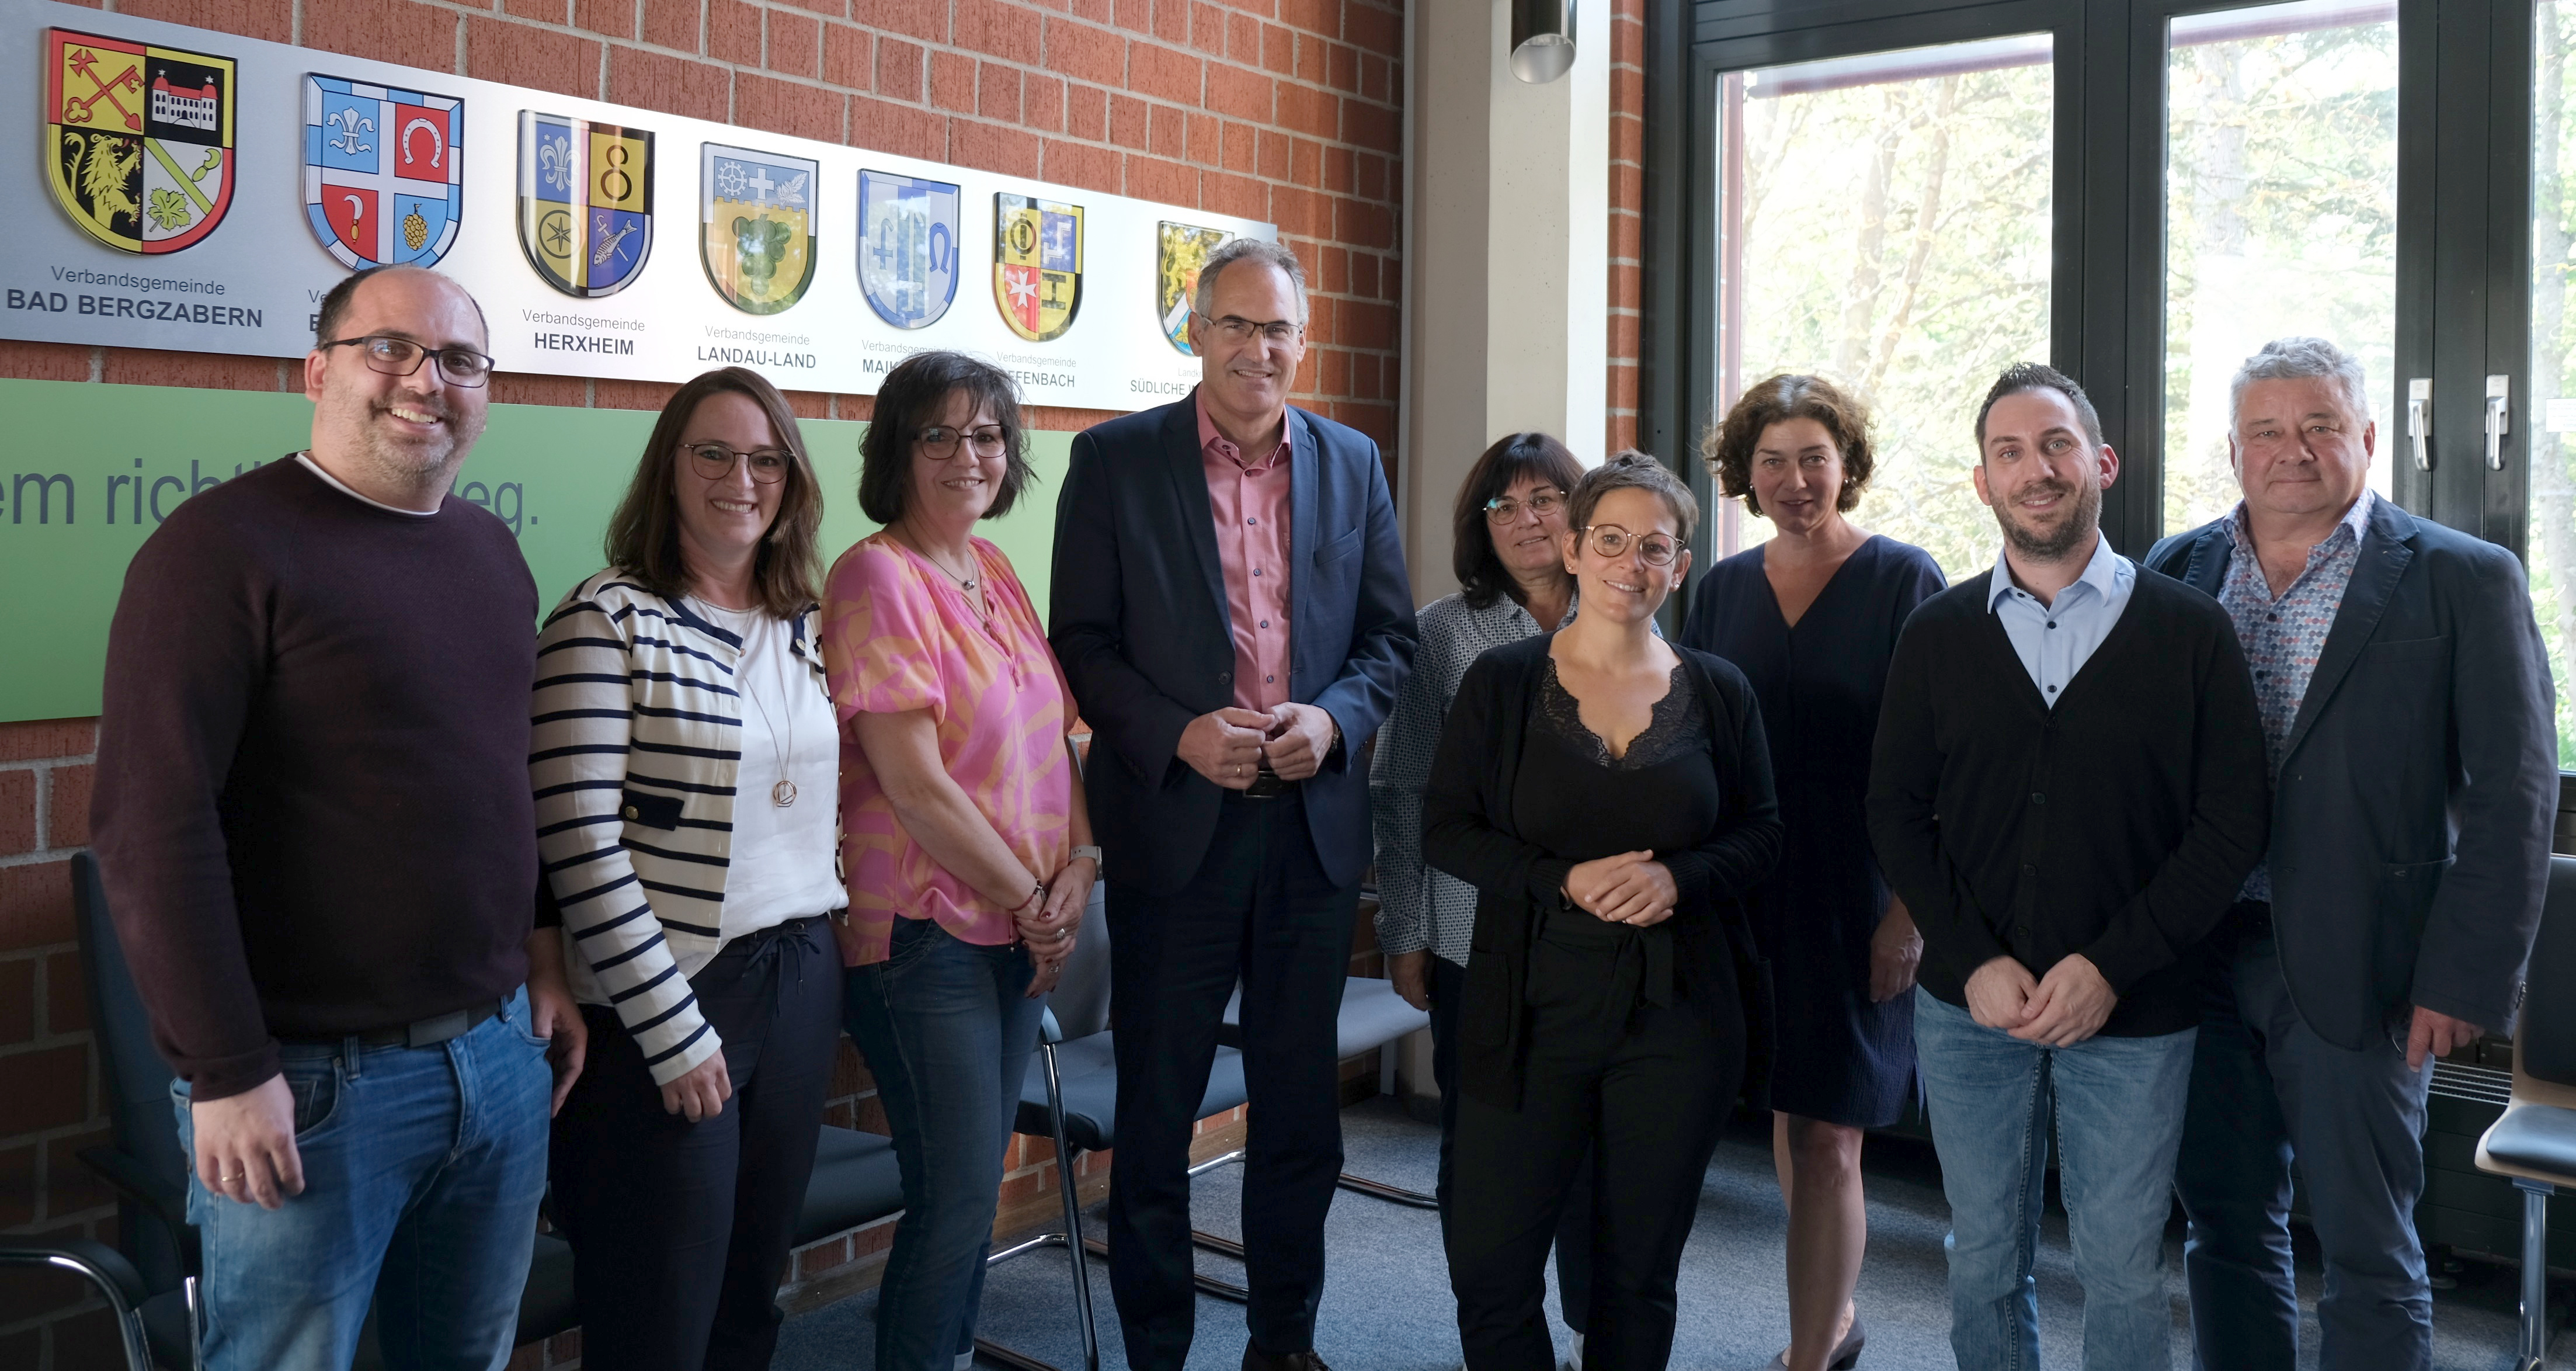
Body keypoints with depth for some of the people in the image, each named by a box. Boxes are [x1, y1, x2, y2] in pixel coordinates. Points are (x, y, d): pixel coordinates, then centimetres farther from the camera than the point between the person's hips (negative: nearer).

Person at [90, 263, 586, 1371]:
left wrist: (543, 956, 13)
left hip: (502, 1051, 6)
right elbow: (153, 824, -16)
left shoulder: (492, 551, 12)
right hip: (315, 1079, -6)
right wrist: (226, 1072, -17)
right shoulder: (225, 547, -10)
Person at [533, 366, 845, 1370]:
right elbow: (579, 839, -15)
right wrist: (676, 1032, -15)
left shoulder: (805, 629, 10)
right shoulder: (609, 619, -9)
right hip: (669, 1007, -6)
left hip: (801, 986, 6)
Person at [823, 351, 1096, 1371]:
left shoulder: (992, 570, 11)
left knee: (974, 1181, 15)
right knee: (957, 1193, -1)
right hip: (925, 931, -7)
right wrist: (1030, 901, -9)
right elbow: (916, 783, -17)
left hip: (1020, 930, 7)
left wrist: (1079, 865, -2)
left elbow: (1049, 733, 14)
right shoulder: (879, 576, -13)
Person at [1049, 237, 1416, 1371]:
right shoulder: (1113, 460, -2)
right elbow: (1082, 642, -3)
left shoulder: (1353, 465, 8)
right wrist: (1178, 735, -17)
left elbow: (1390, 632, 10)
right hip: (1174, 822, -3)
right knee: (1155, 1116, 7)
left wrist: (1334, 719, -9)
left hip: (1315, 822, 3)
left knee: (1302, 1109, 14)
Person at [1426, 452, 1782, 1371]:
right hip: (1532, 1008, -1)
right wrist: (1564, 881, -16)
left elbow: (1761, 834, 7)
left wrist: (1680, 879, -13)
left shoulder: (1719, 693, 4)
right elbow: (1445, 830, -1)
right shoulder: (1501, 683, -1)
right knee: (1488, 1260, 1)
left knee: (1640, 1269, 13)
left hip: (1679, 1012, 1)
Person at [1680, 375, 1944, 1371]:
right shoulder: (1724, 588, 7)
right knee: (1787, 1116, 15)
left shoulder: (1904, 579, -5)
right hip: (1750, 896, 5)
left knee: (1826, 1137, -4)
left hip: (1856, 902, -5)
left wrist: (1910, 909, -13)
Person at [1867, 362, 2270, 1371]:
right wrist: (1976, 961, -9)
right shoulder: (1936, 635, 4)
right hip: (1968, 1007, 2)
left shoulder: (2191, 631, -2)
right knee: (1984, 1263, 12)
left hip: (2135, 1014, -1)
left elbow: (2233, 821, -5)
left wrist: (2110, 966, -13)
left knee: (2121, 1271, 8)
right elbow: (1895, 813, 3)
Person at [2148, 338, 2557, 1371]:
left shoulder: (2462, 580, -4)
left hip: (2357, 970, -3)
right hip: (2199, 959, 4)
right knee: (2225, 1227, 15)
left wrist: (2465, 977, -11)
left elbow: (2512, 796, -7)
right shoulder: (2176, 571, 7)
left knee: (2368, 1255, 6)